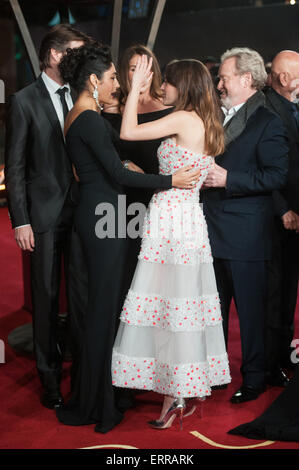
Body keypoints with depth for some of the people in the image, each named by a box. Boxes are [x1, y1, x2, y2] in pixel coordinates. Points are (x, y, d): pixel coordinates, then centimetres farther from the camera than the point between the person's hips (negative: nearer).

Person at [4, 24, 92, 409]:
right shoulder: (25, 101, -2)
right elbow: (14, 167, -3)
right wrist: (20, 221, -8)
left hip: (81, 211, 3)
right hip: (44, 214, -3)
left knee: (83, 294, 4)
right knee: (46, 297, 6)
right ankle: (49, 377, 19)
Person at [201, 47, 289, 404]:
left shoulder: (267, 123, -9)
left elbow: (276, 175, -17)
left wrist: (228, 179, -20)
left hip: (245, 235, -7)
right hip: (211, 229, 7)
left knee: (250, 309, 3)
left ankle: (254, 377, 16)